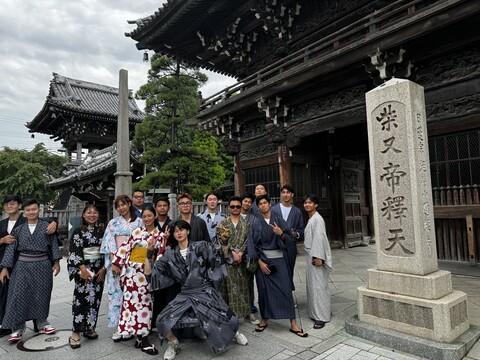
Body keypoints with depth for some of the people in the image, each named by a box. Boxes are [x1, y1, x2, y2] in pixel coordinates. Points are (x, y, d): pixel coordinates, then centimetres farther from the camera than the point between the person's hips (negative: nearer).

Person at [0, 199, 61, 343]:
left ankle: (42, 322, 27)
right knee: (19, 295, 0)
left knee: (42, 295, 9)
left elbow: (54, 244, 1)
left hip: (42, 266, -1)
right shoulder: (18, 229, 4)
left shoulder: (47, 226, 0)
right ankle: (18, 328, 13)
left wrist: (56, 262, -3)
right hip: (22, 266, 1)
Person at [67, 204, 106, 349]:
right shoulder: (78, 231, -1)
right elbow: (75, 251, -8)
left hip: (99, 269, 4)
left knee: (95, 298, 7)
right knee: (82, 297, -6)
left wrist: (103, 268, -1)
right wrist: (83, 268, -16)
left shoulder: (102, 231, 8)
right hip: (83, 268, -4)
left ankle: (89, 328, 20)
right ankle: (76, 332, 2)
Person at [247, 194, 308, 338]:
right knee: (264, 290, 6)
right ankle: (264, 319, 24)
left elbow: (288, 239, 1)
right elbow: (252, 244, -1)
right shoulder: (256, 223, 2)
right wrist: (260, 261, -9)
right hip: (263, 259, 0)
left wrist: (281, 233, -20)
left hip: (278, 259, 0)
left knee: (285, 289, -3)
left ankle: (293, 324, 4)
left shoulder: (279, 220, 3)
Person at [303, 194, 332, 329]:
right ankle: (317, 313, 26)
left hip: (316, 256, -10)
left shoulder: (317, 219, -13)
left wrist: (318, 257, -24)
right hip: (311, 255, 10)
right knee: (312, 284, 15)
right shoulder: (310, 219, 15)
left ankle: (321, 317, 3)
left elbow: (319, 238, -20)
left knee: (318, 285, -5)